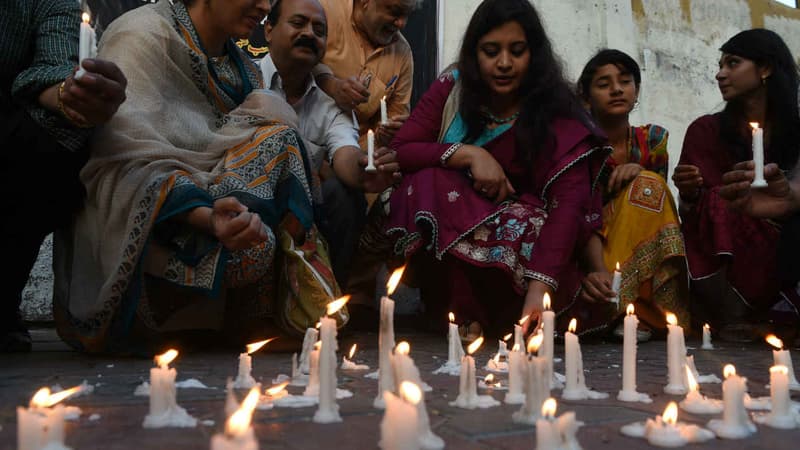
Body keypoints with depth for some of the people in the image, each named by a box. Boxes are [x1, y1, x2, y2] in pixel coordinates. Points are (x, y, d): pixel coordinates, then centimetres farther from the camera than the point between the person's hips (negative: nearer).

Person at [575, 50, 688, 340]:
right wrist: (600, 271, -38)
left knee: (647, 185, -22)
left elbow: (654, 201, 4)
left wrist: (639, 172, -18)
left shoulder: (653, 139, 5)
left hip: (647, 250, 4)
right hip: (596, 254, -3)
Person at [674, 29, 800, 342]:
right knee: (720, 199, -28)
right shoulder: (707, 130, 5)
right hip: (720, 258, 0)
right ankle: (732, 317, -31)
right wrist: (690, 195, -22)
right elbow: (693, 213, 1)